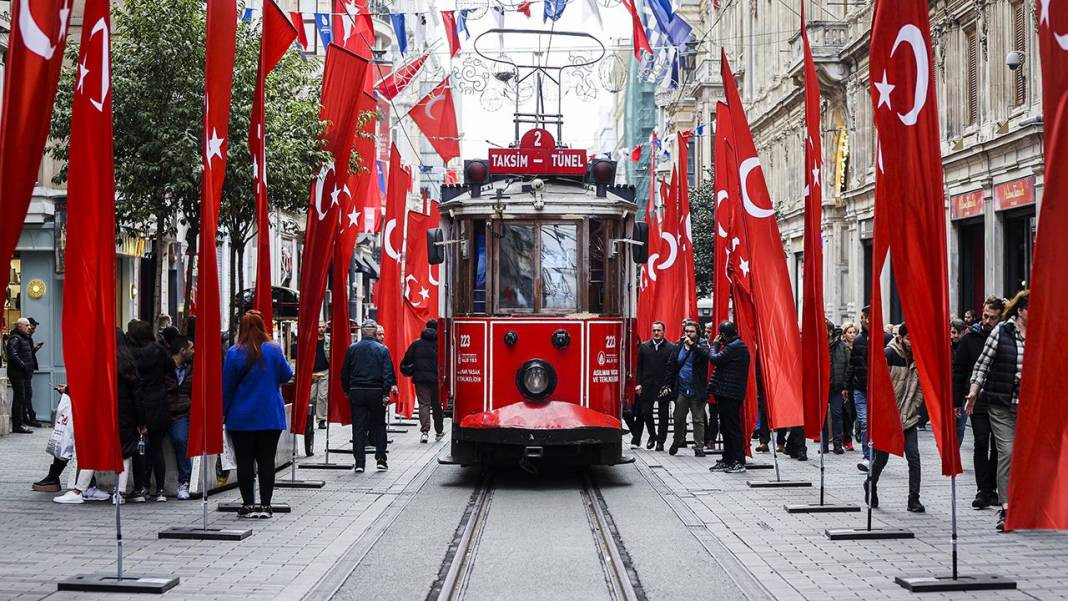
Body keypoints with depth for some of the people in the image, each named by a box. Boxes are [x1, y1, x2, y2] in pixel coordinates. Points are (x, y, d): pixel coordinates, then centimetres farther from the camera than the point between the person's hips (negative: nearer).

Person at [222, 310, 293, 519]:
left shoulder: (234, 353, -7)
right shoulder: (274, 349, -4)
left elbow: (227, 386, -2)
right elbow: (286, 375, 6)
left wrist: (223, 412, 7)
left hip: (241, 417, -1)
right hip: (271, 416, 1)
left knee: (244, 461, 6)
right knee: (266, 460, 5)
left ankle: (248, 505, 6)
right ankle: (265, 505, 4)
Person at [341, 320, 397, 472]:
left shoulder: (352, 349, 2)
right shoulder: (382, 349, -3)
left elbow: (344, 373, 6)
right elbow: (388, 373, -9)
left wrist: (347, 391, 17)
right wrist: (386, 393, -9)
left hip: (356, 392, 1)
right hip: (376, 392, -1)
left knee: (358, 428, 3)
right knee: (379, 426, 12)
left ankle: (359, 462, 0)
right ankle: (381, 459, 7)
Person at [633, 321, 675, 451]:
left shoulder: (671, 348, 0)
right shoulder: (644, 347, 9)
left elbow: (671, 368, -5)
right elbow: (639, 367, 8)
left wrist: (667, 386, -11)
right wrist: (639, 383, -1)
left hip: (663, 387, -2)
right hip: (647, 386, 2)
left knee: (663, 415, 3)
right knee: (645, 412, 0)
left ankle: (660, 441, 11)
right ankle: (652, 435, 22)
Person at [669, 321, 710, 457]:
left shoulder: (702, 343, -3)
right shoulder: (679, 346, 8)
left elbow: (707, 355, -24)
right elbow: (672, 365, 12)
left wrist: (692, 344, -33)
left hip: (697, 390, -3)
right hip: (681, 390, 4)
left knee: (698, 420, 2)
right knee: (679, 419, 11)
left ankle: (699, 447, 6)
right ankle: (678, 441, 31)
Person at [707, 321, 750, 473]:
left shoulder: (733, 347, -16)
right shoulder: (738, 345, 17)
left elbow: (714, 359, -16)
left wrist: (715, 344, -4)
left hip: (728, 393, -11)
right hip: (729, 393, 11)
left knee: (732, 428, -7)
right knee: (727, 428, 14)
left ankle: (739, 462, -5)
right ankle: (727, 460, 20)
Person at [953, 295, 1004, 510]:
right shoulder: (970, 338, 0)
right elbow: (958, 370, 4)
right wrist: (956, 402, 0)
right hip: (978, 402, -1)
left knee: (998, 448, 7)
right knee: (981, 445, -4)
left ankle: (991, 489, 17)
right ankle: (983, 491, -2)